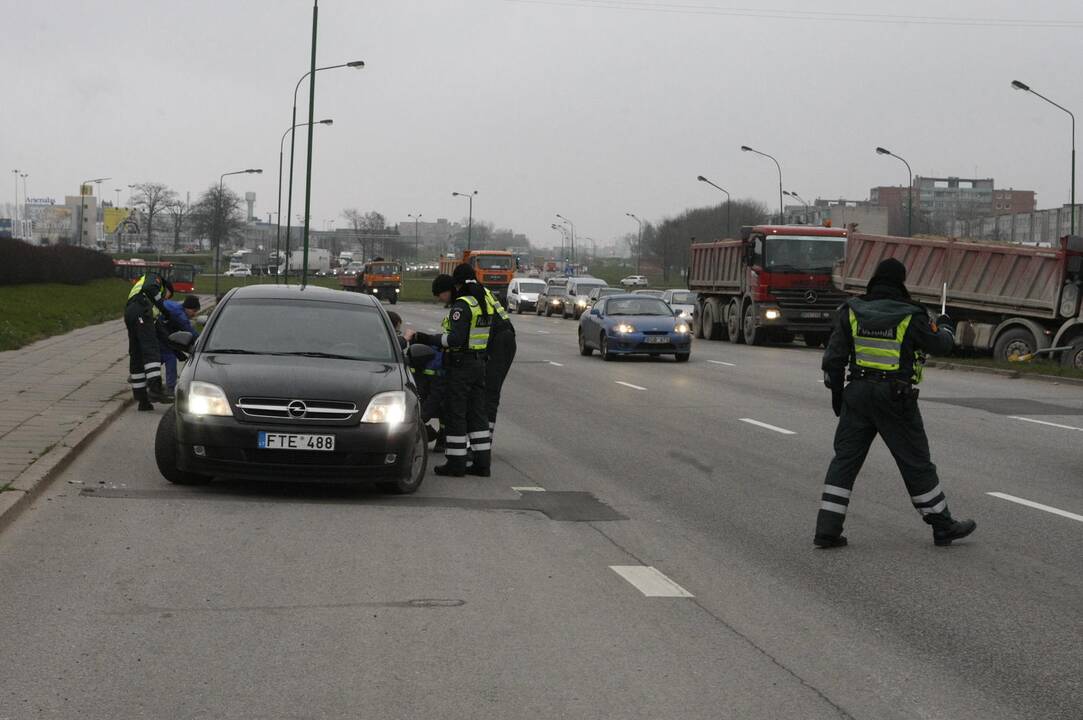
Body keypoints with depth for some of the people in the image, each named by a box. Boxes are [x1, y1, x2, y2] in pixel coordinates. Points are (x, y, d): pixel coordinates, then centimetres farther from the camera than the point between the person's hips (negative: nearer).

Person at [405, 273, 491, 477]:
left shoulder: (461, 306, -17)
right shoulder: (480, 302, 12)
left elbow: (455, 339, -26)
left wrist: (422, 338, -26)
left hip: (460, 365, -9)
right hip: (479, 363, 9)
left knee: (455, 413, 0)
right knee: (476, 412, 11)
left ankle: (456, 463, 3)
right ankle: (482, 462, 11)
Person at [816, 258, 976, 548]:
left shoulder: (852, 312, 1)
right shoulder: (910, 317, -8)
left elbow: (834, 356, 1)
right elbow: (941, 345, 4)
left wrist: (836, 392, 12)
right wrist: (945, 326, 26)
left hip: (857, 394, 3)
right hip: (896, 399, -3)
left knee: (845, 459, 7)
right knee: (916, 463, 7)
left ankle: (827, 530, 1)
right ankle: (943, 526, 19)